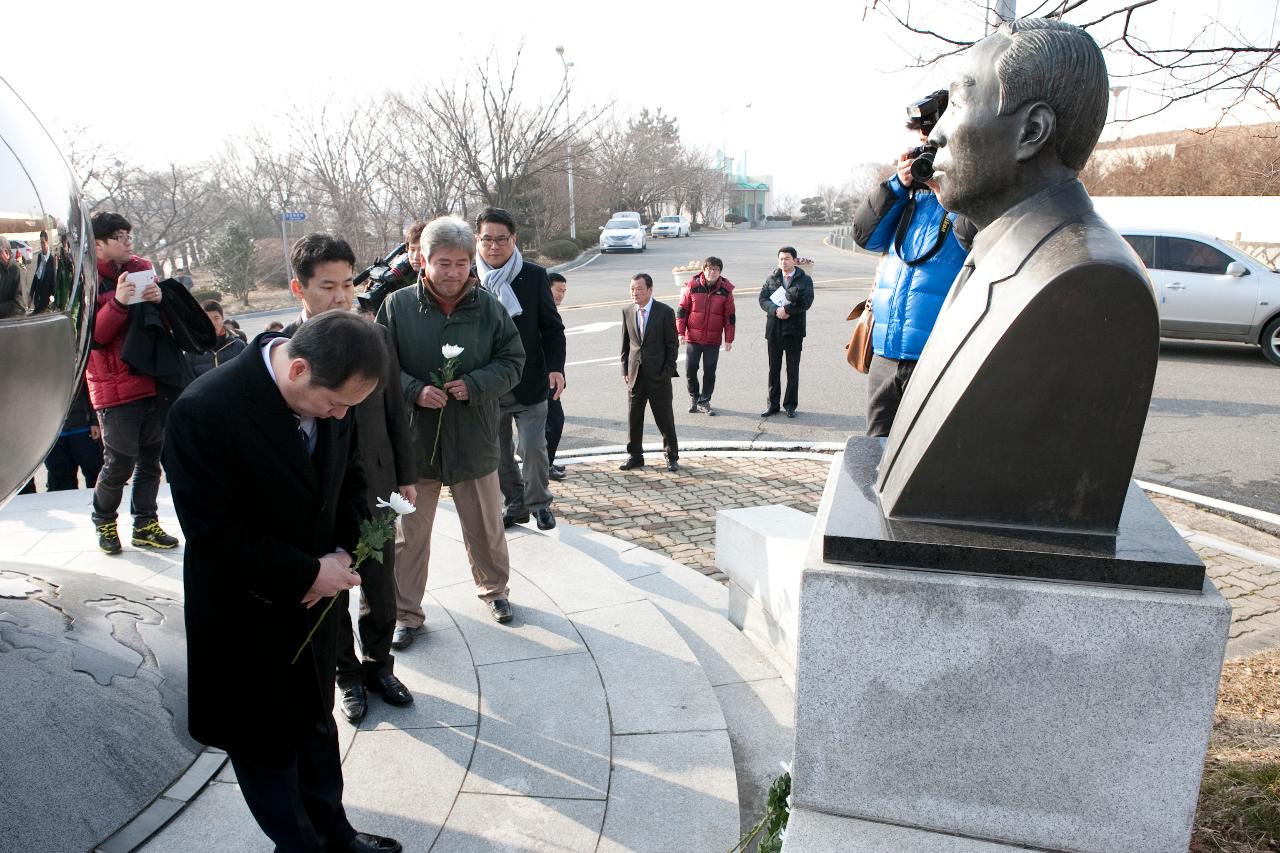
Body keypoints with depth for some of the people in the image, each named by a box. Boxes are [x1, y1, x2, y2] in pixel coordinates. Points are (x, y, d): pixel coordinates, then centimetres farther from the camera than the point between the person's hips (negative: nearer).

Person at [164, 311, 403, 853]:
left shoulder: (330, 391, -12)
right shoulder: (205, 411, -30)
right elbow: (214, 534, -26)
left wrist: (342, 553, -11)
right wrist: (309, 573, -20)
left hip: (311, 602, 6)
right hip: (246, 612, -5)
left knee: (315, 721, 24)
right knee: (267, 742, 14)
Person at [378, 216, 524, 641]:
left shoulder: (489, 307, -4)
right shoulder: (397, 306, -7)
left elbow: (512, 362, 0)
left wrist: (474, 385, -16)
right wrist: (414, 391, -20)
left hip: (474, 442, 1)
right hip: (413, 442, -1)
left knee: (486, 527, 17)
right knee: (409, 534, 8)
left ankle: (494, 589, 42)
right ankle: (405, 614, 24)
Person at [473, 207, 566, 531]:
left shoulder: (534, 276, -4)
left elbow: (552, 327, 0)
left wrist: (556, 367, -12)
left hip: (530, 383, -2)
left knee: (534, 449, 0)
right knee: (499, 453, 12)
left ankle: (539, 502, 21)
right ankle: (515, 504, 29)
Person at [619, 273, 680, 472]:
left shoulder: (665, 312, -7)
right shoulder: (627, 312, 4)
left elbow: (672, 345, -4)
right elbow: (625, 343, 10)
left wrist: (669, 372, -8)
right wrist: (625, 370, 6)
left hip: (659, 374, -3)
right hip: (635, 374, 4)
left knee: (664, 417, 5)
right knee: (633, 417, 8)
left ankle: (672, 456, 19)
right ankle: (635, 456, 21)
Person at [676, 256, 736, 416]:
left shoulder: (726, 290, -1)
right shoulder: (692, 287, -5)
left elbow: (730, 316, 3)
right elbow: (681, 310, 0)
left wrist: (729, 339, 2)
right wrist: (681, 332, -5)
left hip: (714, 340, 1)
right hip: (693, 337, 0)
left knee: (710, 372, 4)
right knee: (690, 369, 3)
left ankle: (704, 402, 16)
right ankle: (693, 397, 24)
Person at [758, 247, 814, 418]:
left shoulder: (804, 280, 0)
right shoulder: (771, 279, 9)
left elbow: (806, 302, -13)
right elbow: (763, 299, -2)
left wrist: (787, 310, -18)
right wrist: (775, 311, -19)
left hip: (794, 330, -2)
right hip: (774, 329, 2)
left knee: (793, 370, 5)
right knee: (774, 369, 8)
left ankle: (790, 405, 15)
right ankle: (772, 405, 16)